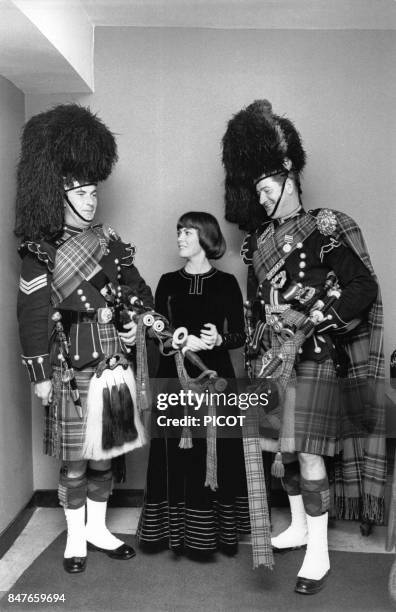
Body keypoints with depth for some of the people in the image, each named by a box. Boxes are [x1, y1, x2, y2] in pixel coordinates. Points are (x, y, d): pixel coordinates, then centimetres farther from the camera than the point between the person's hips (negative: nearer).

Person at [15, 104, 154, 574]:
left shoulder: (108, 240, 8)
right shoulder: (41, 253, -8)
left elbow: (138, 289, 17)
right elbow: (32, 315, -9)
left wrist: (135, 320, -2)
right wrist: (39, 375, -10)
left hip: (115, 369, 5)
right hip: (73, 374, -5)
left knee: (105, 455, 16)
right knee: (75, 462, 8)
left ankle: (98, 529, 34)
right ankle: (76, 537, 29)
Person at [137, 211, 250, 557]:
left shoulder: (226, 283, 3)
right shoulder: (168, 282, 8)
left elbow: (240, 336, 1)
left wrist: (218, 340, -19)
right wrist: (180, 340, -15)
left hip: (215, 376, -1)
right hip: (175, 376, 1)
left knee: (217, 454, 2)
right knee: (177, 454, 3)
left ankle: (216, 532, 17)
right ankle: (177, 530, 18)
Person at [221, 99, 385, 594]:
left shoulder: (325, 229, -7)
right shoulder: (260, 241, 11)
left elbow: (365, 289, -11)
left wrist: (307, 316, -19)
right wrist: (259, 343, 9)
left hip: (316, 354, -6)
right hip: (275, 355, 6)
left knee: (307, 449, -5)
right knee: (280, 445, 13)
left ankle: (319, 553, 11)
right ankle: (299, 526, 34)